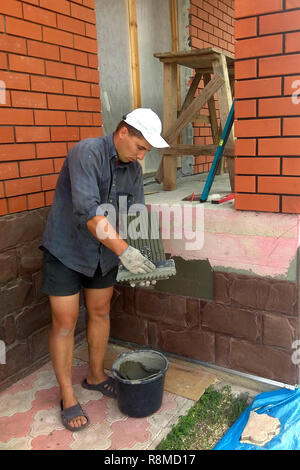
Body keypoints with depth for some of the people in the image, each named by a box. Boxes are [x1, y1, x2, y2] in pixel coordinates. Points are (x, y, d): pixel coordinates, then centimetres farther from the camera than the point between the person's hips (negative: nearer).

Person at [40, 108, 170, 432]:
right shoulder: (87, 153, -23)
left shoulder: (133, 169, -1)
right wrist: (124, 250, -37)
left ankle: (95, 376, 36)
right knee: (65, 321, 1)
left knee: (101, 312, 15)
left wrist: (145, 261, -13)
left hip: (104, 253, 7)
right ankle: (67, 397, 17)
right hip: (66, 250, -6)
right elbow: (88, 211, -33)